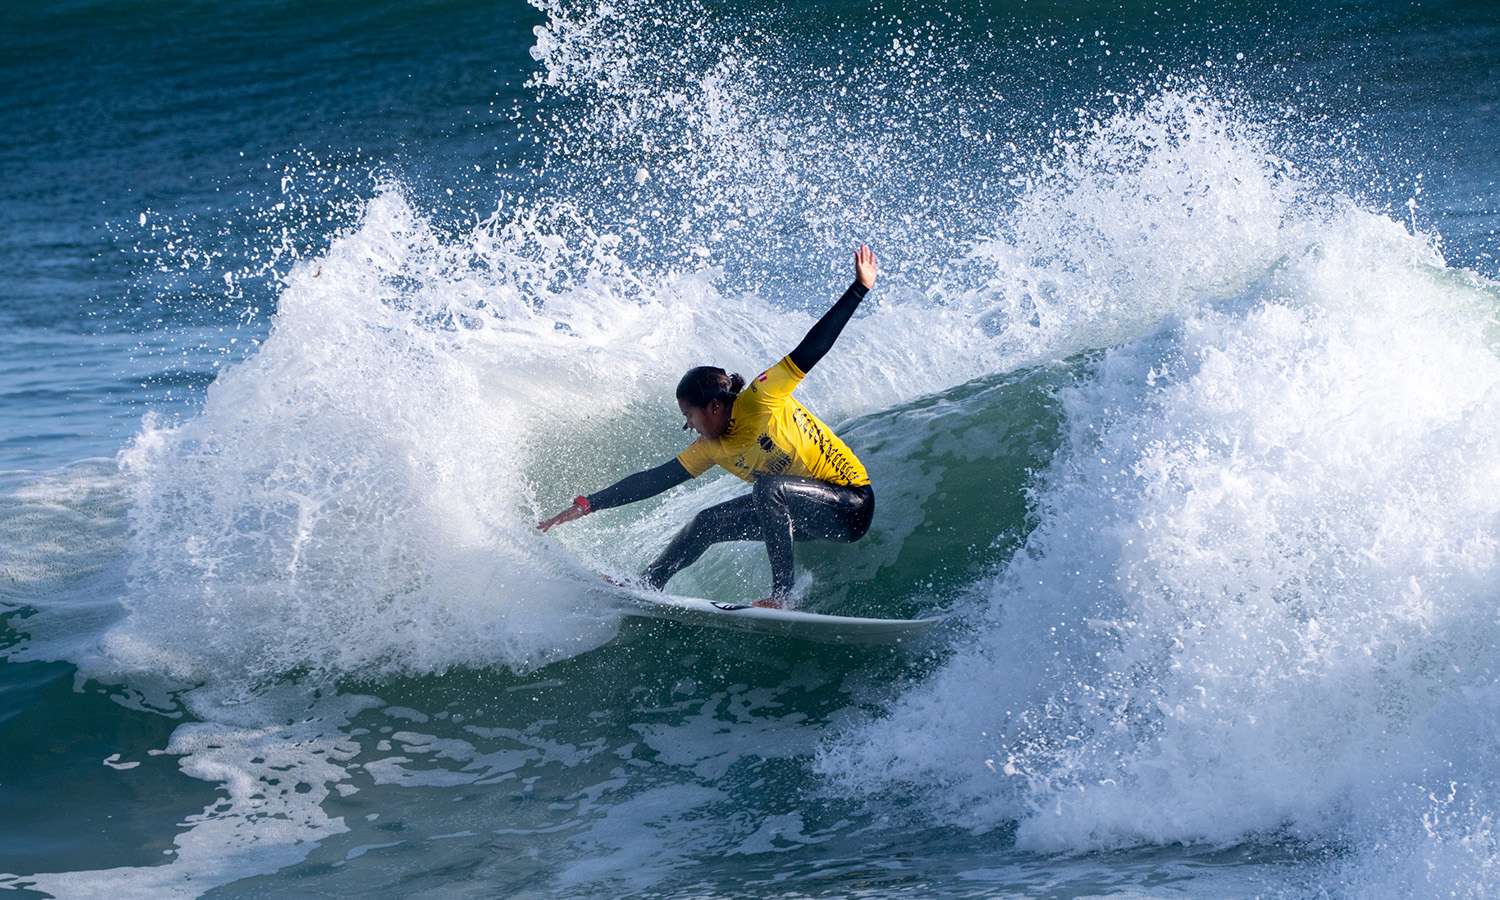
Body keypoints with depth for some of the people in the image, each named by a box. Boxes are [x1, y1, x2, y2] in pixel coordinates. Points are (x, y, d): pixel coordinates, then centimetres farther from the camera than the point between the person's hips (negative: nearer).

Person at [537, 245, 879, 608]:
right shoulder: (713, 447, 1)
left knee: (768, 488, -32)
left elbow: (810, 350, -24)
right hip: (804, 516, 8)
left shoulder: (760, 401, -20)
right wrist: (584, 506, 2)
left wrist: (859, 289, -30)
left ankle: (782, 592, -28)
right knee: (708, 523, 6)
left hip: (851, 506, -8)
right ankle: (645, 585, 21)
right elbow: (655, 480, 4)